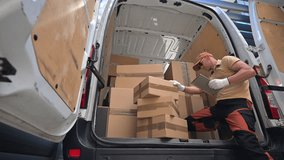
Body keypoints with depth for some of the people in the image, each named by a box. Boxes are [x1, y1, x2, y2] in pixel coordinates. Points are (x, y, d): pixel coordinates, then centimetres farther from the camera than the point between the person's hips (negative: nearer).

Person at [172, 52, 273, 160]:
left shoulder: (226, 60, 6)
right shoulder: (212, 76, 29)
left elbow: (250, 71, -8)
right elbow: (199, 90, 29)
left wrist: (225, 81, -13)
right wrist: (182, 88, 17)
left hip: (238, 103, -7)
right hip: (220, 106, 8)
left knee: (245, 139, -32)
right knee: (189, 122, -3)